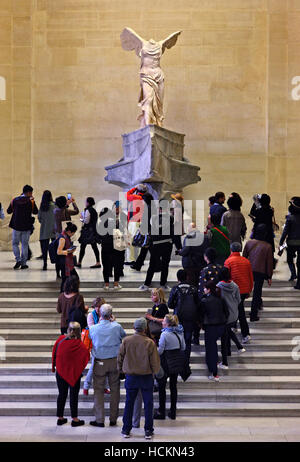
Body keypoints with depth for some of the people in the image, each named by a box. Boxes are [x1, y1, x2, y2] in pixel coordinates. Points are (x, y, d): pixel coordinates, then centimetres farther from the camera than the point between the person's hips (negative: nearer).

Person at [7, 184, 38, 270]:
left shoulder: (14, 200, -1)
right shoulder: (30, 201, -7)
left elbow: (9, 211, 5)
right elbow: (36, 212, 4)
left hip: (16, 225, 1)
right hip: (27, 226, -1)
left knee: (15, 243, 13)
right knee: (25, 244, 8)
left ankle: (18, 260, -5)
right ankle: (23, 263, 8)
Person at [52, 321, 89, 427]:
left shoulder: (60, 339, -7)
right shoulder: (79, 344, -16)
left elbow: (54, 353, 2)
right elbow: (87, 356, -14)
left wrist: (54, 367, 13)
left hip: (61, 371, 3)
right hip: (74, 372, -3)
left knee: (62, 394, 13)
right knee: (74, 395, 6)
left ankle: (60, 418, 18)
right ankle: (74, 419, 9)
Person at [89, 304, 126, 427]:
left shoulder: (93, 328, -9)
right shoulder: (117, 327, -9)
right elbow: (124, 336, 12)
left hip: (99, 363, -1)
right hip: (115, 361, 1)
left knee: (98, 390, 6)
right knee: (115, 389, 11)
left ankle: (99, 420, 6)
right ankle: (113, 419, 15)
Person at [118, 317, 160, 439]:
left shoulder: (126, 341, -7)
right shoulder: (150, 343, -14)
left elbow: (120, 358, 1)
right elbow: (155, 362, -9)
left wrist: (121, 370, 18)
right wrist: (154, 372, 10)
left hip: (130, 377, 2)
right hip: (146, 377, -2)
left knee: (129, 403, 12)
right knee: (148, 404, 8)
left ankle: (126, 430, 16)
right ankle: (148, 431, 12)